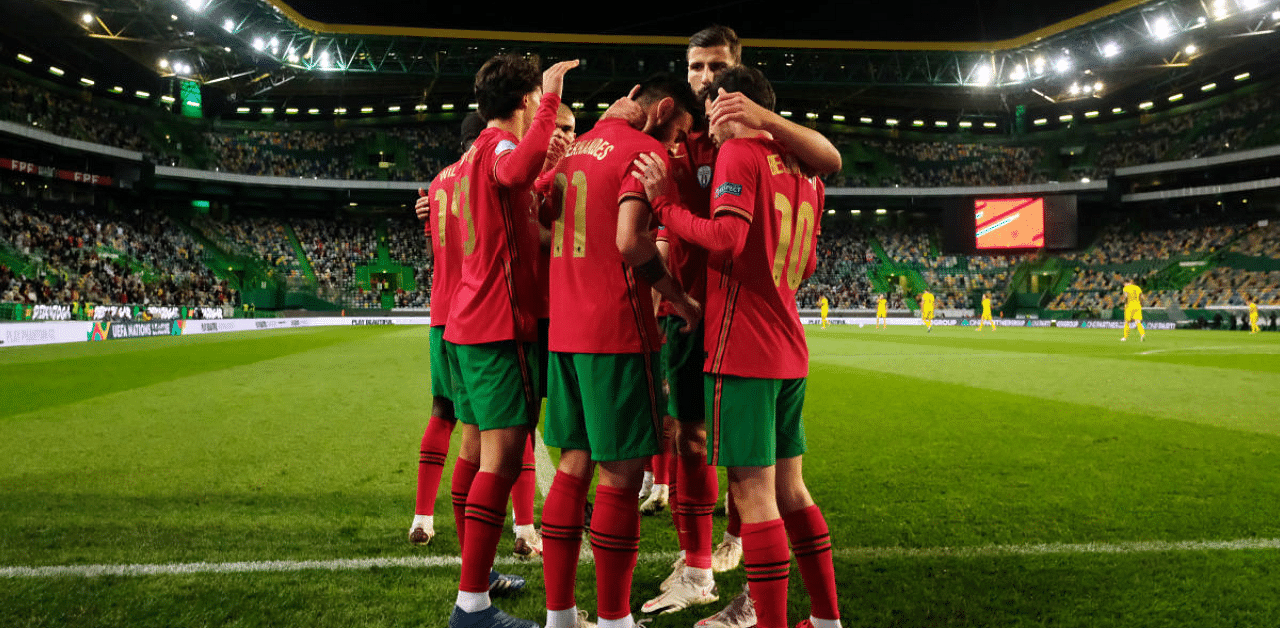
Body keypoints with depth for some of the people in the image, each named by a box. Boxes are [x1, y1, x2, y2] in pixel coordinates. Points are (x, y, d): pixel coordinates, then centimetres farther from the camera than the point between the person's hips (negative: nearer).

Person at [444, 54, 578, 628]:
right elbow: (517, 172, -34)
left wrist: (551, 156, 28)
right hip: (501, 325, -10)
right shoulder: (498, 144, -10)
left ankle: (473, 574, 28)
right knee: (502, 459, -9)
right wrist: (551, 95, -25)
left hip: (466, 323, 10)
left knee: (476, 451, 16)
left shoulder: (473, 156, 20)